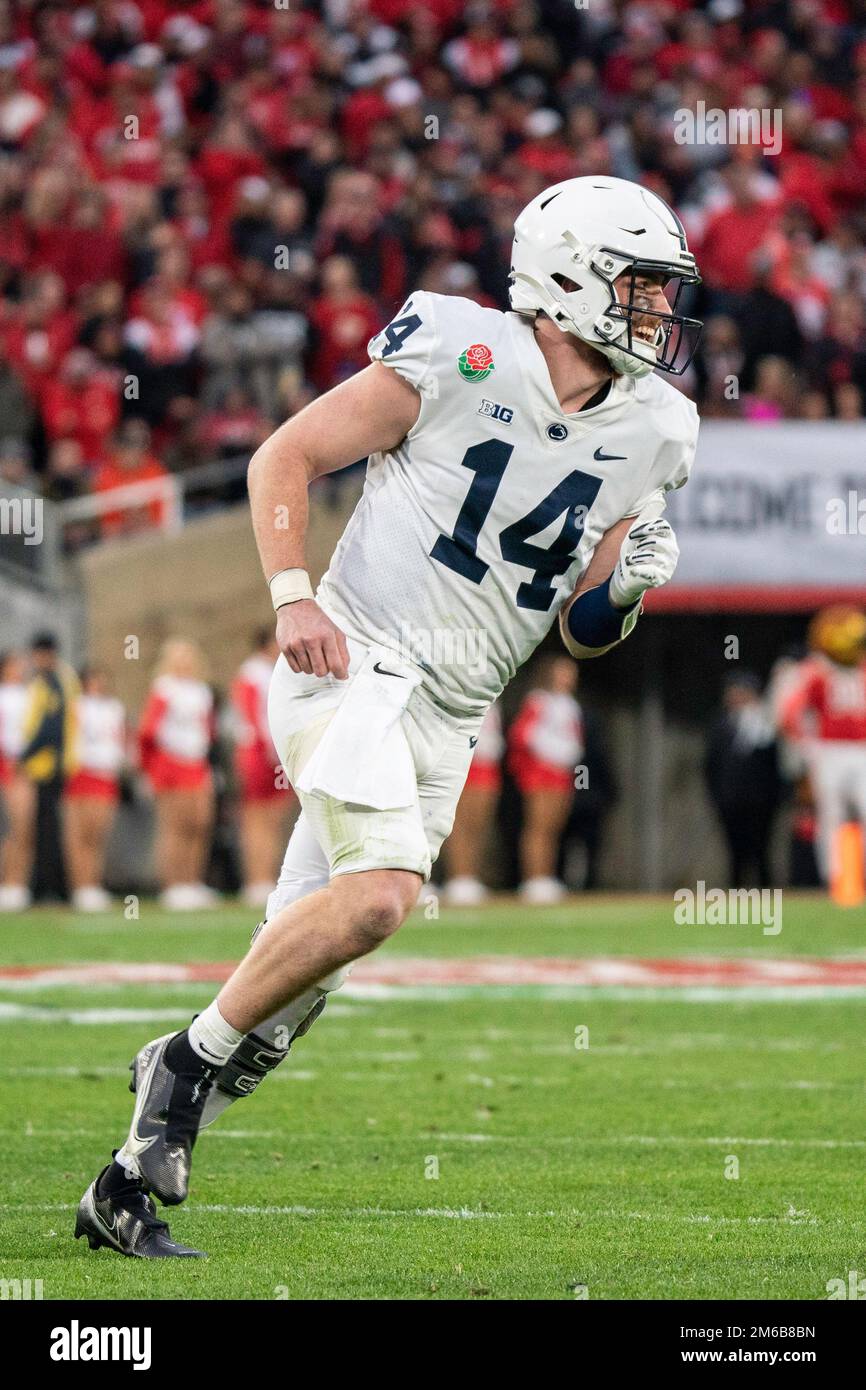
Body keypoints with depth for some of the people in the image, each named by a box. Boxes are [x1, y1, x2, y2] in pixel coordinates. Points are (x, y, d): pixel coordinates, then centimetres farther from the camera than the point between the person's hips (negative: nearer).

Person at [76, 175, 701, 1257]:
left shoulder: (647, 435, 10)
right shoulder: (462, 356, -8)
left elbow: (581, 633, 17)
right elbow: (284, 457, -2)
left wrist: (625, 587, -4)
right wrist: (293, 596, -14)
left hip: (448, 722, 6)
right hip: (354, 666, -6)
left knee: (303, 958, 2)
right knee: (380, 891, -29)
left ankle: (127, 1188, 11)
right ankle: (192, 1058, -7)